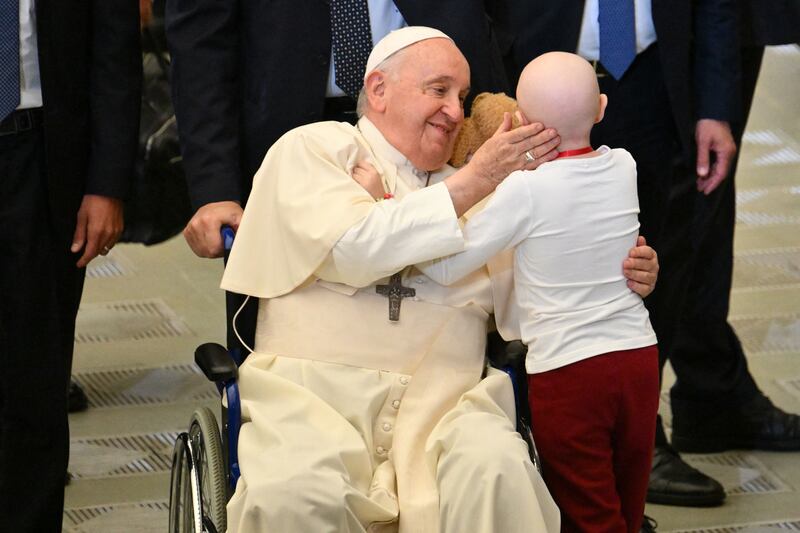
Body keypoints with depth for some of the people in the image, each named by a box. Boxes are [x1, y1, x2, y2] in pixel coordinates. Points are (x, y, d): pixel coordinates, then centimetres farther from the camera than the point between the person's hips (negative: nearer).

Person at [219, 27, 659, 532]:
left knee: (496, 469, -33)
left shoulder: (474, 192, 25)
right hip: (315, 395, -3)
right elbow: (354, 248, -7)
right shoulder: (311, 149, 12)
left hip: (440, 406, 3)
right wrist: (475, 182, -6)